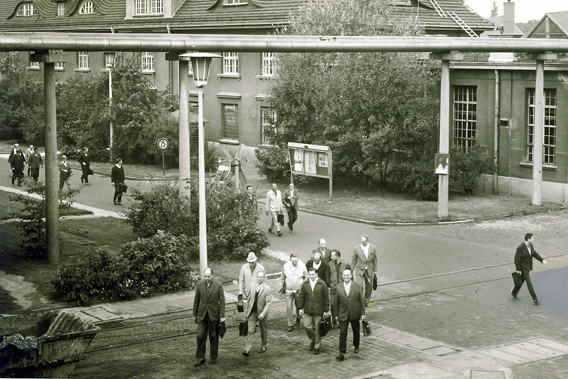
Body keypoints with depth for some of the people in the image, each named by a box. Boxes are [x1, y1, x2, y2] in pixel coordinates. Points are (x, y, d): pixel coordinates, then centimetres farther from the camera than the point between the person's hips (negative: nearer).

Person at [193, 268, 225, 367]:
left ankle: (213, 357, 22)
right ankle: (200, 358, 1)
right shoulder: (199, 285, 0)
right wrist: (195, 314, 9)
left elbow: (222, 301, -6)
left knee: (214, 337, 8)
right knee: (200, 336, -6)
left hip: (214, 315, -2)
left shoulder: (218, 286, -7)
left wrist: (222, 316, -9)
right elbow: (196, 300, 7)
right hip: (202, 315, 2)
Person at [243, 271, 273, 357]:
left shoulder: (268, 289, -12)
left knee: (263, 331, 15)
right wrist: (246, 309, 11)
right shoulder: (252, 285, -1)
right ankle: (247, 350, -9)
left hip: (261, 313, -2)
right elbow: (247, 297, 10)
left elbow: (268, 303, -14)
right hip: (252, 312, 2)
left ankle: (263, 347, 35)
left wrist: (263, 313, -22)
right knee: (250, 331, -5)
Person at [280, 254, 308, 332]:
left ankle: (298, 319, 42)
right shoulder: (285, 266, -4)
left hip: (299, 290, 0)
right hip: (288, 290, 0)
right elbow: (282, 278, 11)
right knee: (289, 307, -8)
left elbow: (306, 277, 5)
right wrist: (283, 287, 13)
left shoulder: (302, 266, -8)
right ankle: (290, 325, -3)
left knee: (299, 306, 14)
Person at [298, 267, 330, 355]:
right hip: (307, 310, 3)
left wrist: (326, 310, -3)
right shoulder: (305, 284, 4)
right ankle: (313, 340, 26)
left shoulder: (322, 284, -5)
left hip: (318, 311, -3)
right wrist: (300, 308, 5)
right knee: (307, 326, -2)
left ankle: (317, 347, 16)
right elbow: (301, 297, 10)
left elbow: (326, 298, -2)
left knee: (317, 329, 3)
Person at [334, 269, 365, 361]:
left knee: (356, 332, 17)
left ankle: (356, 346, 41)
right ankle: (342, 353, -7)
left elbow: (362, 300, 0)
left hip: (355, 314, 0)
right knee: (342, 333, -7)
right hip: (343, 315, 0)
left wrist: (362, 313, -3)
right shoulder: (338, 287, 0)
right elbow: (337, 301, 6)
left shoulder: (357, 287, -4)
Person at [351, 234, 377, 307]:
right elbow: (353, 260, 0)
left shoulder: (373, 248, -6)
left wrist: (375, 270, 7)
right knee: (359, 286, -16)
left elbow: (374, 260, 4)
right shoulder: (357, 248, -10)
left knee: (369, 287, 13)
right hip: (359, 270, -2)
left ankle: (366, 302, 32)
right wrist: (351, 270, 4)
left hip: (369, 270, 2)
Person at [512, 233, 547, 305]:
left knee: (522, 280, 21)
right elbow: (517, 259, -20)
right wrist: (518, 270, -17)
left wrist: (542, 260, -4)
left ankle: (514, 292, 42)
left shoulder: (530, 245, -2)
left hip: (528, 267, 8)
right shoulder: (520, 248, -26)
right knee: (529, 282, -5)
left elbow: (534, 254, 9)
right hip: (523, 268, -8)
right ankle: (535, 299, 2)